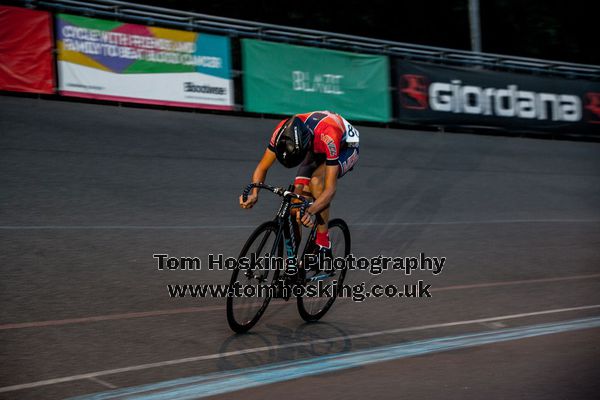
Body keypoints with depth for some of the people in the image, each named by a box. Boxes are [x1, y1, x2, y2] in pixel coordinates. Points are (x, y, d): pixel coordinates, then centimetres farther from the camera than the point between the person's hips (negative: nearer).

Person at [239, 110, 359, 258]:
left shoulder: (327, 136, -44)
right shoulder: (283, 131, -31)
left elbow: (330, 189, -42)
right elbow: (262, 167, -18)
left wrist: (311, 212, -59)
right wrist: (253, 194, -37)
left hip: (345, 147, -5)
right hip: (316, 150, 5)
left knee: (316, 181, -33)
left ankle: (323, 248, -21)